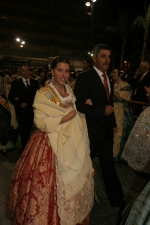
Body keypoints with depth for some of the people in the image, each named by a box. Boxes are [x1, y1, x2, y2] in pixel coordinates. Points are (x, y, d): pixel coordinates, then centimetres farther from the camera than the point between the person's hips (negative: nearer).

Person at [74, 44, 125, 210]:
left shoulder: (109, 79, 11)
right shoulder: (84, 77, -13)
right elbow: (79, 104, -21)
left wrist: (113, 124, 14)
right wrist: (102, 111, -21)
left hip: (107, 130, 7)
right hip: (90, 130, -6)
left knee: (108, 164, 16)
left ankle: (116, 198, 32)